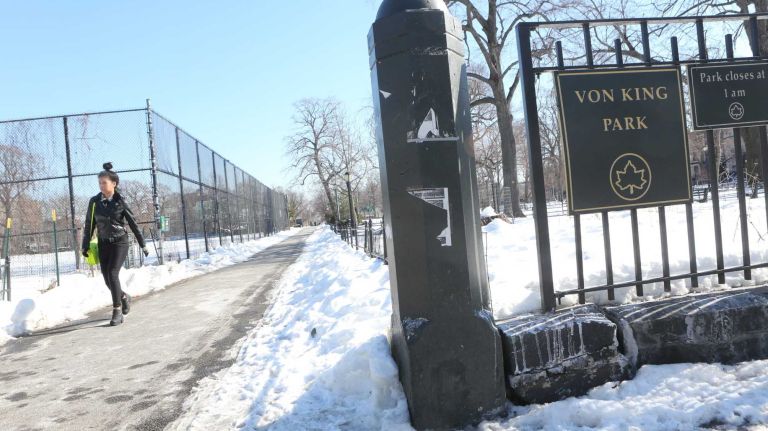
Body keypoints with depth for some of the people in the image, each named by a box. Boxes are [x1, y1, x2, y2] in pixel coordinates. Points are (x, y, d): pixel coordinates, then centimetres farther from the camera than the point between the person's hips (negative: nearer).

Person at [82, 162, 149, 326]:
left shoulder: (120, 201, -6)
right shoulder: (94, 201, 0)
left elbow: (133, 223, -1)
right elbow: (89, 225, 6)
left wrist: (142, 244, 1)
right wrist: (85, 246, 3)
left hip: (120, 242, -3)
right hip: (103, 244, 4)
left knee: (112, 273, -18)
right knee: (107, 279, 4)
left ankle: (117, 311, -10)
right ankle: (124, 297, 35)